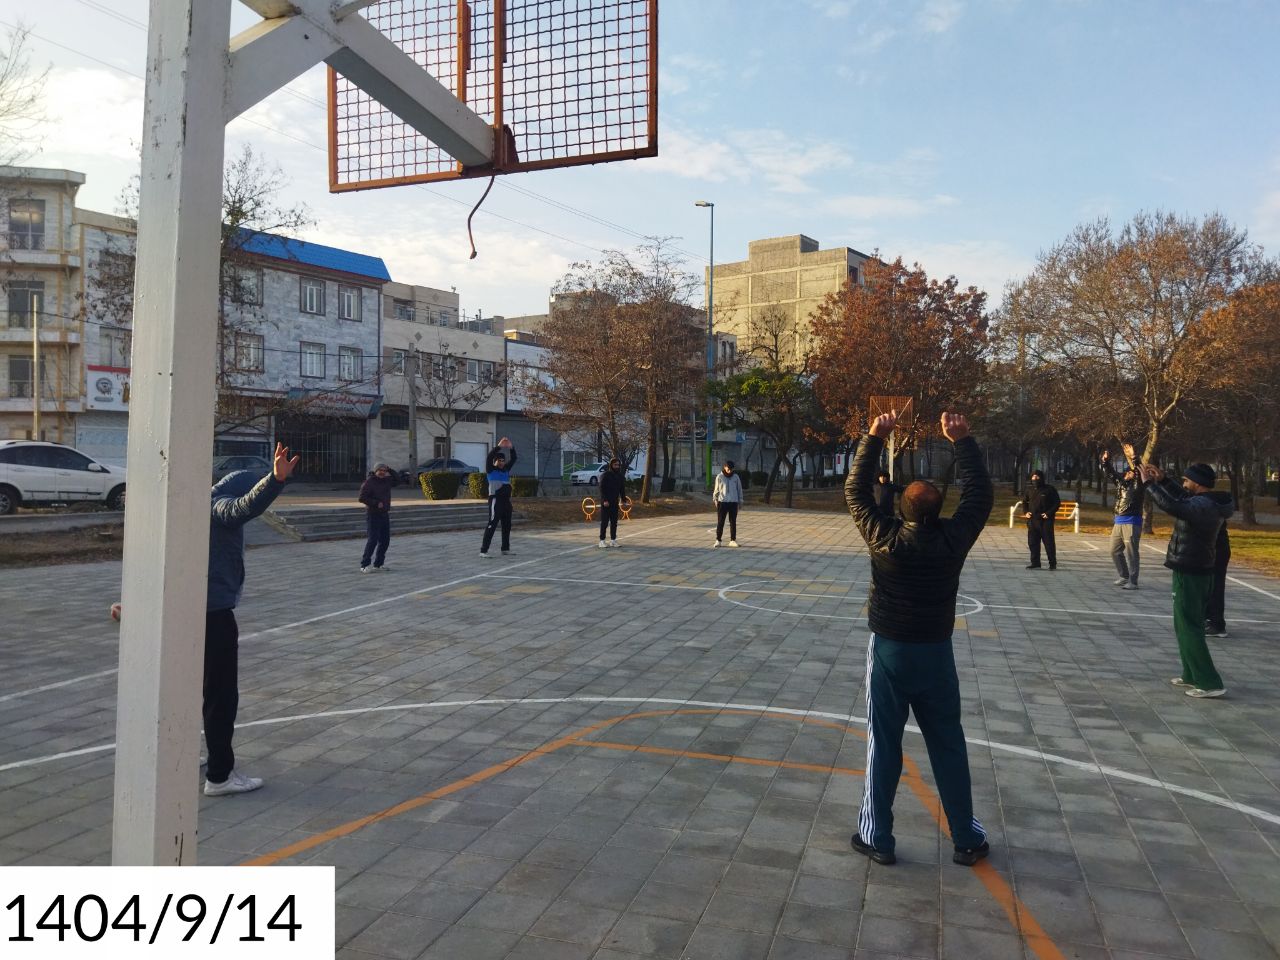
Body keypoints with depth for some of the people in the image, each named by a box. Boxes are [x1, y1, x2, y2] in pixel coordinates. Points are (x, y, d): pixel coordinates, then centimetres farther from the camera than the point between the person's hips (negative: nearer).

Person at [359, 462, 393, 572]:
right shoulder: (369, 482, -11)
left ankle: (378, 564, 18)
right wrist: (376, 503, -21)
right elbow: (362, 498, -17)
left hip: (385, 514, 7)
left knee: (385, 540, 8)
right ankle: (364, 565, -7)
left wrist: (390, 471, 5)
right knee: (373, 539, -13)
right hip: (373, 514, -7)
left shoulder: (387, 481, 9)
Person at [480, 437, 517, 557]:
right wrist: (499, 446, -20)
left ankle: (505, 549, 23)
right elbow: (489, 457, -18)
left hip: (506, 500, 7)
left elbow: (513, 459, 12)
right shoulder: (490, 470, -2)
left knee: (507, 525, 12)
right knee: (492, 525, -11)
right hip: (495, 500, -7)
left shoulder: (506, 470, 15)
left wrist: (511, 447, -3)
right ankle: (483, 550, -12)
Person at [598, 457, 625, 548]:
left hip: (615, 503, 5)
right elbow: (602, 489, -12)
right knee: (604, 522, -5)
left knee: (614, 522, 5)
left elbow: (622, 489, 13)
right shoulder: (605, 475, -7)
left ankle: (613, 540, 11)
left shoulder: (621, 476, 10)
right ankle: (602, 541, -2)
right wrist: (605, 500, -20)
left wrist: (623, 501, 4)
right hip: (605, 502, -5)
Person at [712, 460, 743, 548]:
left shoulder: (736, 477, 5)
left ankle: (733, 540, 12)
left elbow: (739, 489, 10)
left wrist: (740, 501, 8)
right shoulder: (719, 477, 0)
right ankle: (718, 540, 4)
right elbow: (716, 489, 4)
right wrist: (715, 499, -2)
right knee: (720, 522, 0)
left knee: (733, 522, 5)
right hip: (722, 502, -2)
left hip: (733, 502, 2)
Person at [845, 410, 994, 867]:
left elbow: (855, 491, -2)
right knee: (949, 746, 13)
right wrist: (962, 441, 5)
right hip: (936, 653, 2)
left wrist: (874, 438, 1)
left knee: (883, 746, 7)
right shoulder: (953, 539, -10)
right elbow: (981, 493, 3)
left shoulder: (884, 538, -13)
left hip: (889, 651, -1)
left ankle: (876, 837, 15)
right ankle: (966, 839, 24)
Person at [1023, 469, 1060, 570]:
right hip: (1032, 520, 5)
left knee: (1049, 542, -2)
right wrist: (1026, 512, 7)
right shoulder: (1029, 490, 12)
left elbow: (1057, 502, -3)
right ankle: (1035, 563, 13)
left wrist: (1049, 513, -13)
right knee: (1032, 542, 5)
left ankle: (1053, 563, 8)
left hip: (1045, 520, -5)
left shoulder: (1050, 489, -3)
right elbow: (1025, 502, 25)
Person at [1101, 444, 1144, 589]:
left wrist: (1133, 457, -32)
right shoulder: (1121, 481, 12)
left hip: (1132, 522, -8)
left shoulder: (1137, 484, -5)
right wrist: (1106, 461, 3)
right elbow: (1111, 472, 19)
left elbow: (1139, 471, -22)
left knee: (1131, 553, -6)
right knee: (1115, 551, 14)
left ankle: (1133, 582, -1)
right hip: (1119, 521, 8)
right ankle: (1124, 576, 27)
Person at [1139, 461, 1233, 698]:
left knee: (1189, 628, -5)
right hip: (1201, 571, 10)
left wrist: (1149, 482, -28)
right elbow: (1183, 499, 23)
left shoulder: (1202, 506, -23)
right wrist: (1162, 480, 15)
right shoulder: (1211, 503, 7)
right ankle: (1191, 675, 27)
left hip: (1189, 574, -10)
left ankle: (1209, 683, -3)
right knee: (1189, 625, 19)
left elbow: (1172, 506, -38)